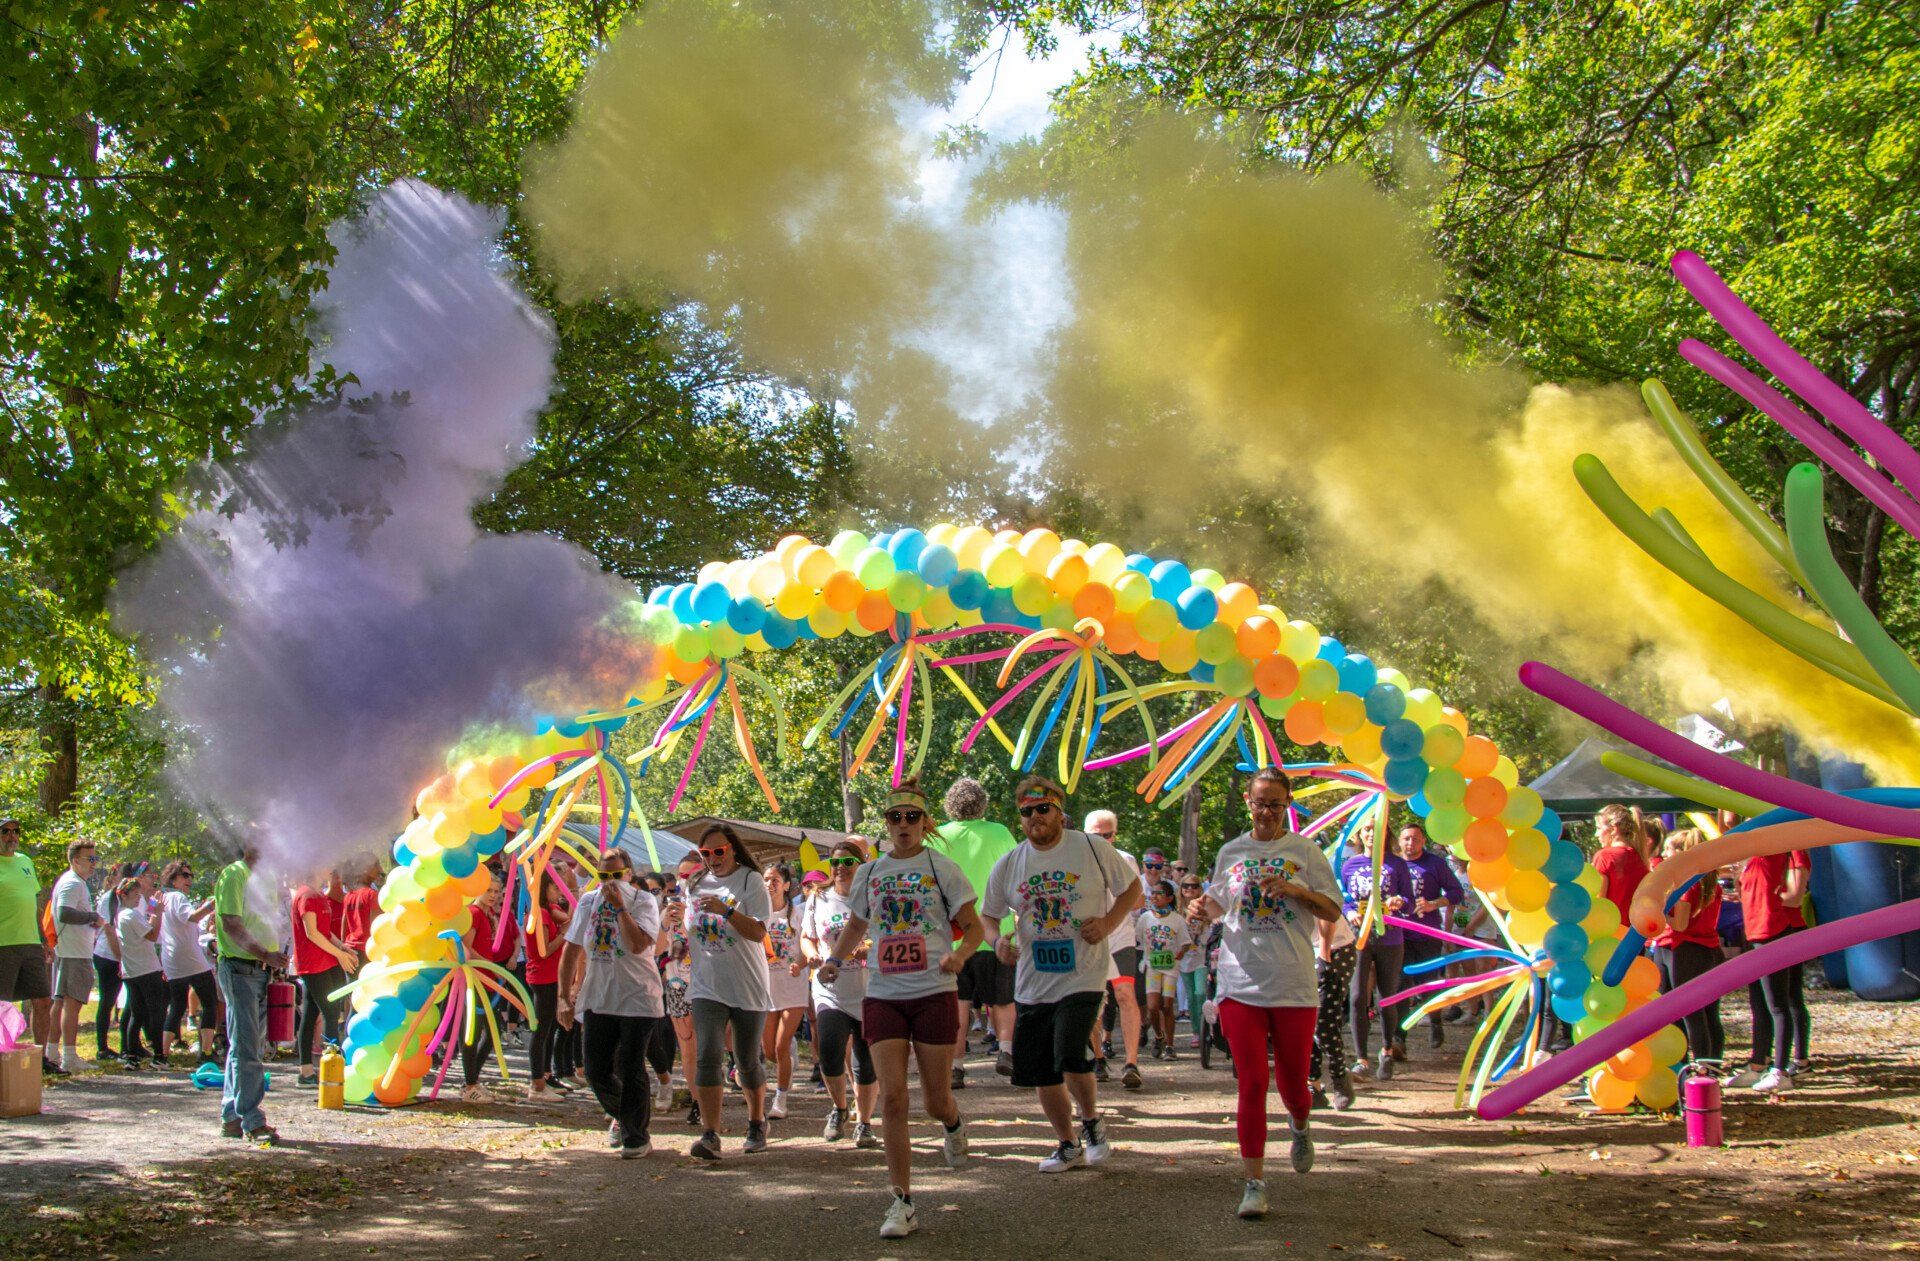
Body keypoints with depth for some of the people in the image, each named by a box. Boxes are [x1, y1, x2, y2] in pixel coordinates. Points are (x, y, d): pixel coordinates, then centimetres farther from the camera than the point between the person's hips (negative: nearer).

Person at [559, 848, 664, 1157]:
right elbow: (572, 950, 13)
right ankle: (620, 1115, 34)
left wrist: (620, 907, -21)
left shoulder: (643, 902, -7)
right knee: (597, 1071, 6)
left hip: (637, 1000, -5)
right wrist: (565, 995, 11)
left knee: (630, 1070, -4)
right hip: (598, 1000, 5)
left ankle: (637, 1137, 9)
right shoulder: (588, 902, 8)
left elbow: (638, 944, -23)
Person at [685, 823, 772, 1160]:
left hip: (748, 987, -3)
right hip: (707, 987, 3)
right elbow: (688, 931, 23)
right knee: (707, 1056, -14)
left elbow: (759, 933, -16)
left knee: (747, 1062, 8)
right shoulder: (696, 884, 9)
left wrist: (727, 910, -29)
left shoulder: (751, 881, -6)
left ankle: (757, 1123, 31)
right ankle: (710, 1135, -19)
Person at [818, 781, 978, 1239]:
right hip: (882, 995, 2)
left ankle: (953, 1125, 42)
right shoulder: (869, 873, 10)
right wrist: (834, 960, 6)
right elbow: (856, 926, 24)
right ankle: (903, 1203, -2)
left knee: (936, 1102, 3)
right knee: (892, 1098, -8)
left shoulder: (942, 868, 0)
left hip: (934, 993, -2)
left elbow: (974, 927, 2)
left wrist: (959, 955, -18)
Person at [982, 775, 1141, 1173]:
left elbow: (1132, 889, 6)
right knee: (1043, 1075, 9)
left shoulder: (1093, 849, -3)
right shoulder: (1007, 865, 5)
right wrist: (998, 940, -7)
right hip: (1032, 985, 5)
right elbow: (988, 916, 15)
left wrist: (1107, 923, -11)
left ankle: (1091, 1122, 9)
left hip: (1082, 978, -4)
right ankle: (1068, 1145, 30)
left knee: (1071, 1061, -21)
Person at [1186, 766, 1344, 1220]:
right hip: (1241, 982, 1)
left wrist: (1295, 890, -13)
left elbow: (1333, 911, 3)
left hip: (1295, 984, -1)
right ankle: (1255, 1183, 0)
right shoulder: (1231, 852, 9)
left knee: (1292, 1082, 7)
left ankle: (1300, 1128, 43)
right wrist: (1204, 908, -2)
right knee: (1251, 1084, -6)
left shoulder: (1305, 851, 4)